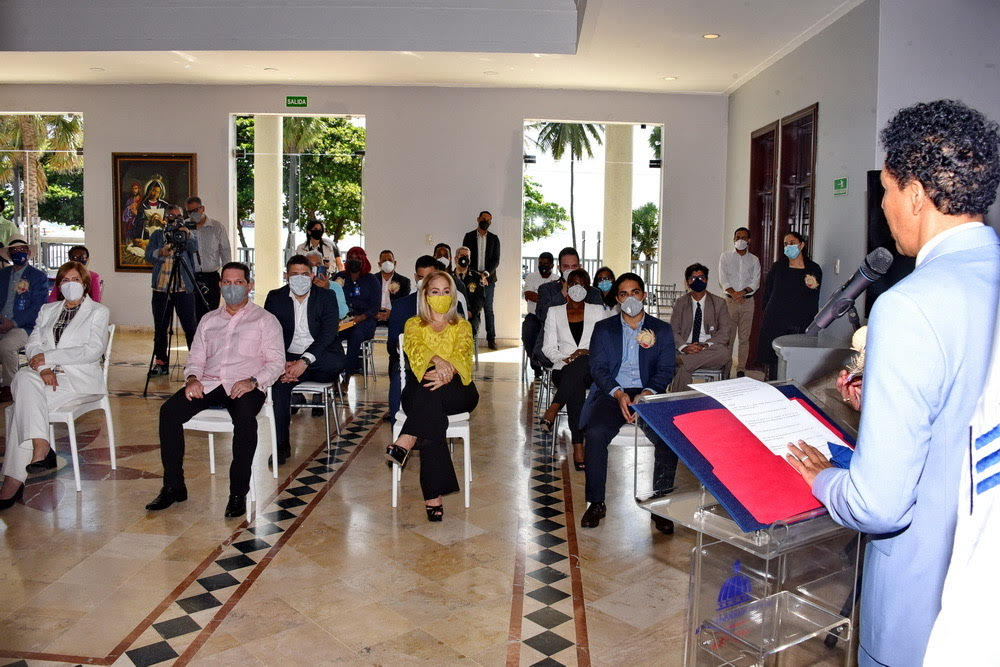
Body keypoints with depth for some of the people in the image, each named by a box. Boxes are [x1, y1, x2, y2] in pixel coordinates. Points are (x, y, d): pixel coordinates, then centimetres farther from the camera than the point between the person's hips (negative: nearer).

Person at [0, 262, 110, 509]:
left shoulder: (98, 311, 9)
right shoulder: (47, 310, 24)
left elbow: (93, 350, -5)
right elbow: (33, 344, 11)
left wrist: (48, 356, -12)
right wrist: (43, 368, -11)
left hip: (79, 376, -4)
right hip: (47, 374, 4)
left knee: (25, 401, -30)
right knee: (24, 378, -34)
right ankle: (40, 447, -42)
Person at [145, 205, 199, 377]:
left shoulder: (187, 235, 10)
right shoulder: (157, 235, 14)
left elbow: (194, 247, -13)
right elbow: (149, 256, -2)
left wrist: (187, 235, -33)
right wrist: (161, 252, -23)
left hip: (184, 288, -2)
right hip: (161, 288, 2)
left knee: (190, 327, -4)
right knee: (160, 327, 7)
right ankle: (161, 363, 16)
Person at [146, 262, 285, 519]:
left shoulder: (265, 320, 9)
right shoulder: (209, 320, 24)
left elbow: (276, 362, 1)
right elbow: (195, 358, 20)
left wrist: (253, 381, -17)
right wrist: (192, 378, -3)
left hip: (245, 387, -4)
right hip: (209, 383, 4)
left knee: (245, 418, -37)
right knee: (169, 411, -21)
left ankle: (238, 493, -24)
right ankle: (173, 486, -11)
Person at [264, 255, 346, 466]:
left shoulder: (327, 297, 2)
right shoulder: (275, 298, 7)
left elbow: (328, 333, -10)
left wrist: (305, 361, -25)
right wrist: (281, 363, -20)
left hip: (318, 358, 0)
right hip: (288, 359, 1)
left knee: (337, 362, -34)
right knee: (279, 382, -31)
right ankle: (281, 445, -22)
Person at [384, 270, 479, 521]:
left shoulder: (462, 326, 15)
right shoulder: (413, 325, 14)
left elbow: (463, 355, -6)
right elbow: (416, 348, -9)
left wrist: (449, 371, -31)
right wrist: (437, 360, -33)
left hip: (457, 392, 1)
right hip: (418, 394, -1)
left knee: (432, 389, -35)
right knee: (432, 413, -35)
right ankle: (434, 496, -39)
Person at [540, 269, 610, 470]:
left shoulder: (598, 311, 17)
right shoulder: (554, 312, 17)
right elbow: (548, 347, 10)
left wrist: (589, 352, -11)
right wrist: (565, 358, -10)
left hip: (591, 368, 0)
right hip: (564, 370, 0)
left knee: (582, 362, -41)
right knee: (576, 387, -38)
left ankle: (553, 409, -40)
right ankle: (578, 448, -42)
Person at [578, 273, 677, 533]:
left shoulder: (661, 330, 15)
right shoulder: (603, 328, 15)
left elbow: (665, 371, 5)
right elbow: (598, 368, 3)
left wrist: (647, 394, -15)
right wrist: (618, 394, -15)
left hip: (648, 394, 0)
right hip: (612, 393, 0)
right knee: (595, 433, -29)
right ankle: (596, 503, -13)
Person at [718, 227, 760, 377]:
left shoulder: (754, 260, 11)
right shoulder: (726, 256, 7)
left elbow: (755, 282, 2)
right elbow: (723, 279, -2)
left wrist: (743, 292, -15)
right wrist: (733, 293, -16)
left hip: (748, 301, 1)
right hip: (730, 301, -1)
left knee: (744, 337, 1)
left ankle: (741, 369, 4)